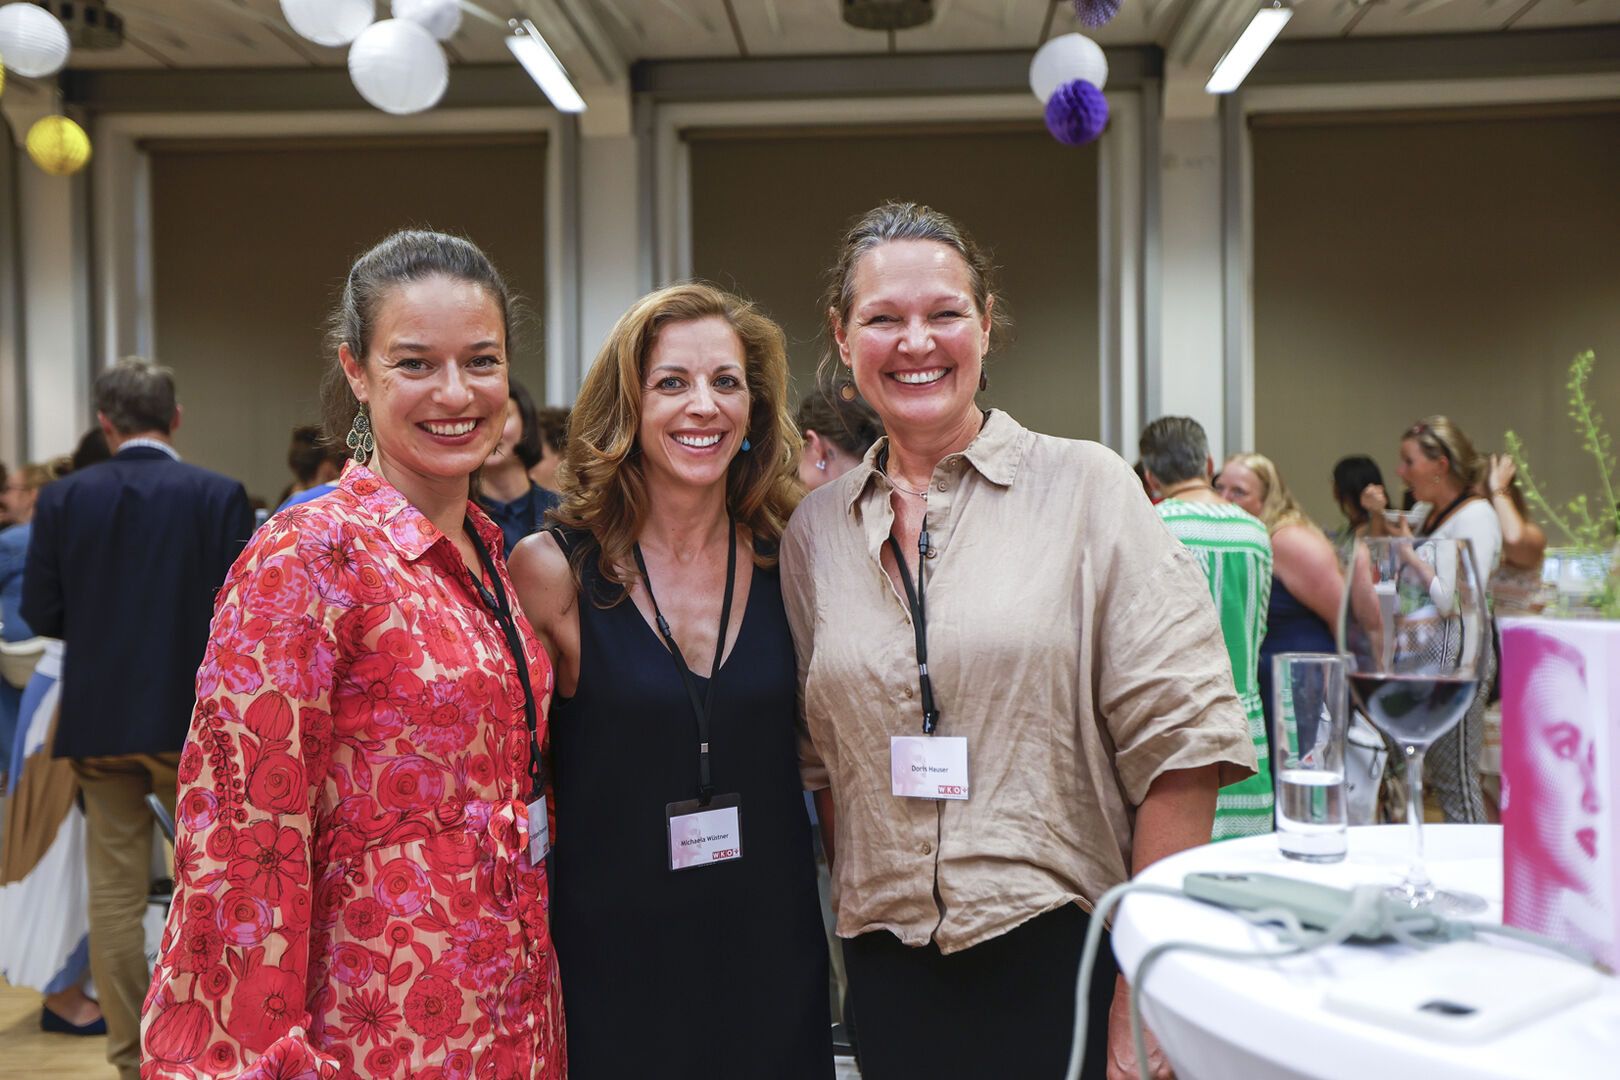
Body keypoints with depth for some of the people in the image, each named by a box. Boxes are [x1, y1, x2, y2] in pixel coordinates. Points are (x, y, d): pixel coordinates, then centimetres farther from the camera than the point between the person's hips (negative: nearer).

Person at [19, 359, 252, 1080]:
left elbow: (42, 615, -2)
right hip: (192, 721, -1)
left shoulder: (63, 499, -2)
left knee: (114, 893, 10)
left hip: (99, 721, 2)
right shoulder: (219, 495, -8)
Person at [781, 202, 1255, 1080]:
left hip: (1066, 951, -2)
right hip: (892, 967, 3)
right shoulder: (814, 531, 5)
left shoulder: (1086, 487, -6)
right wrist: (860, 902, 5)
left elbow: (1181, 738, -9)